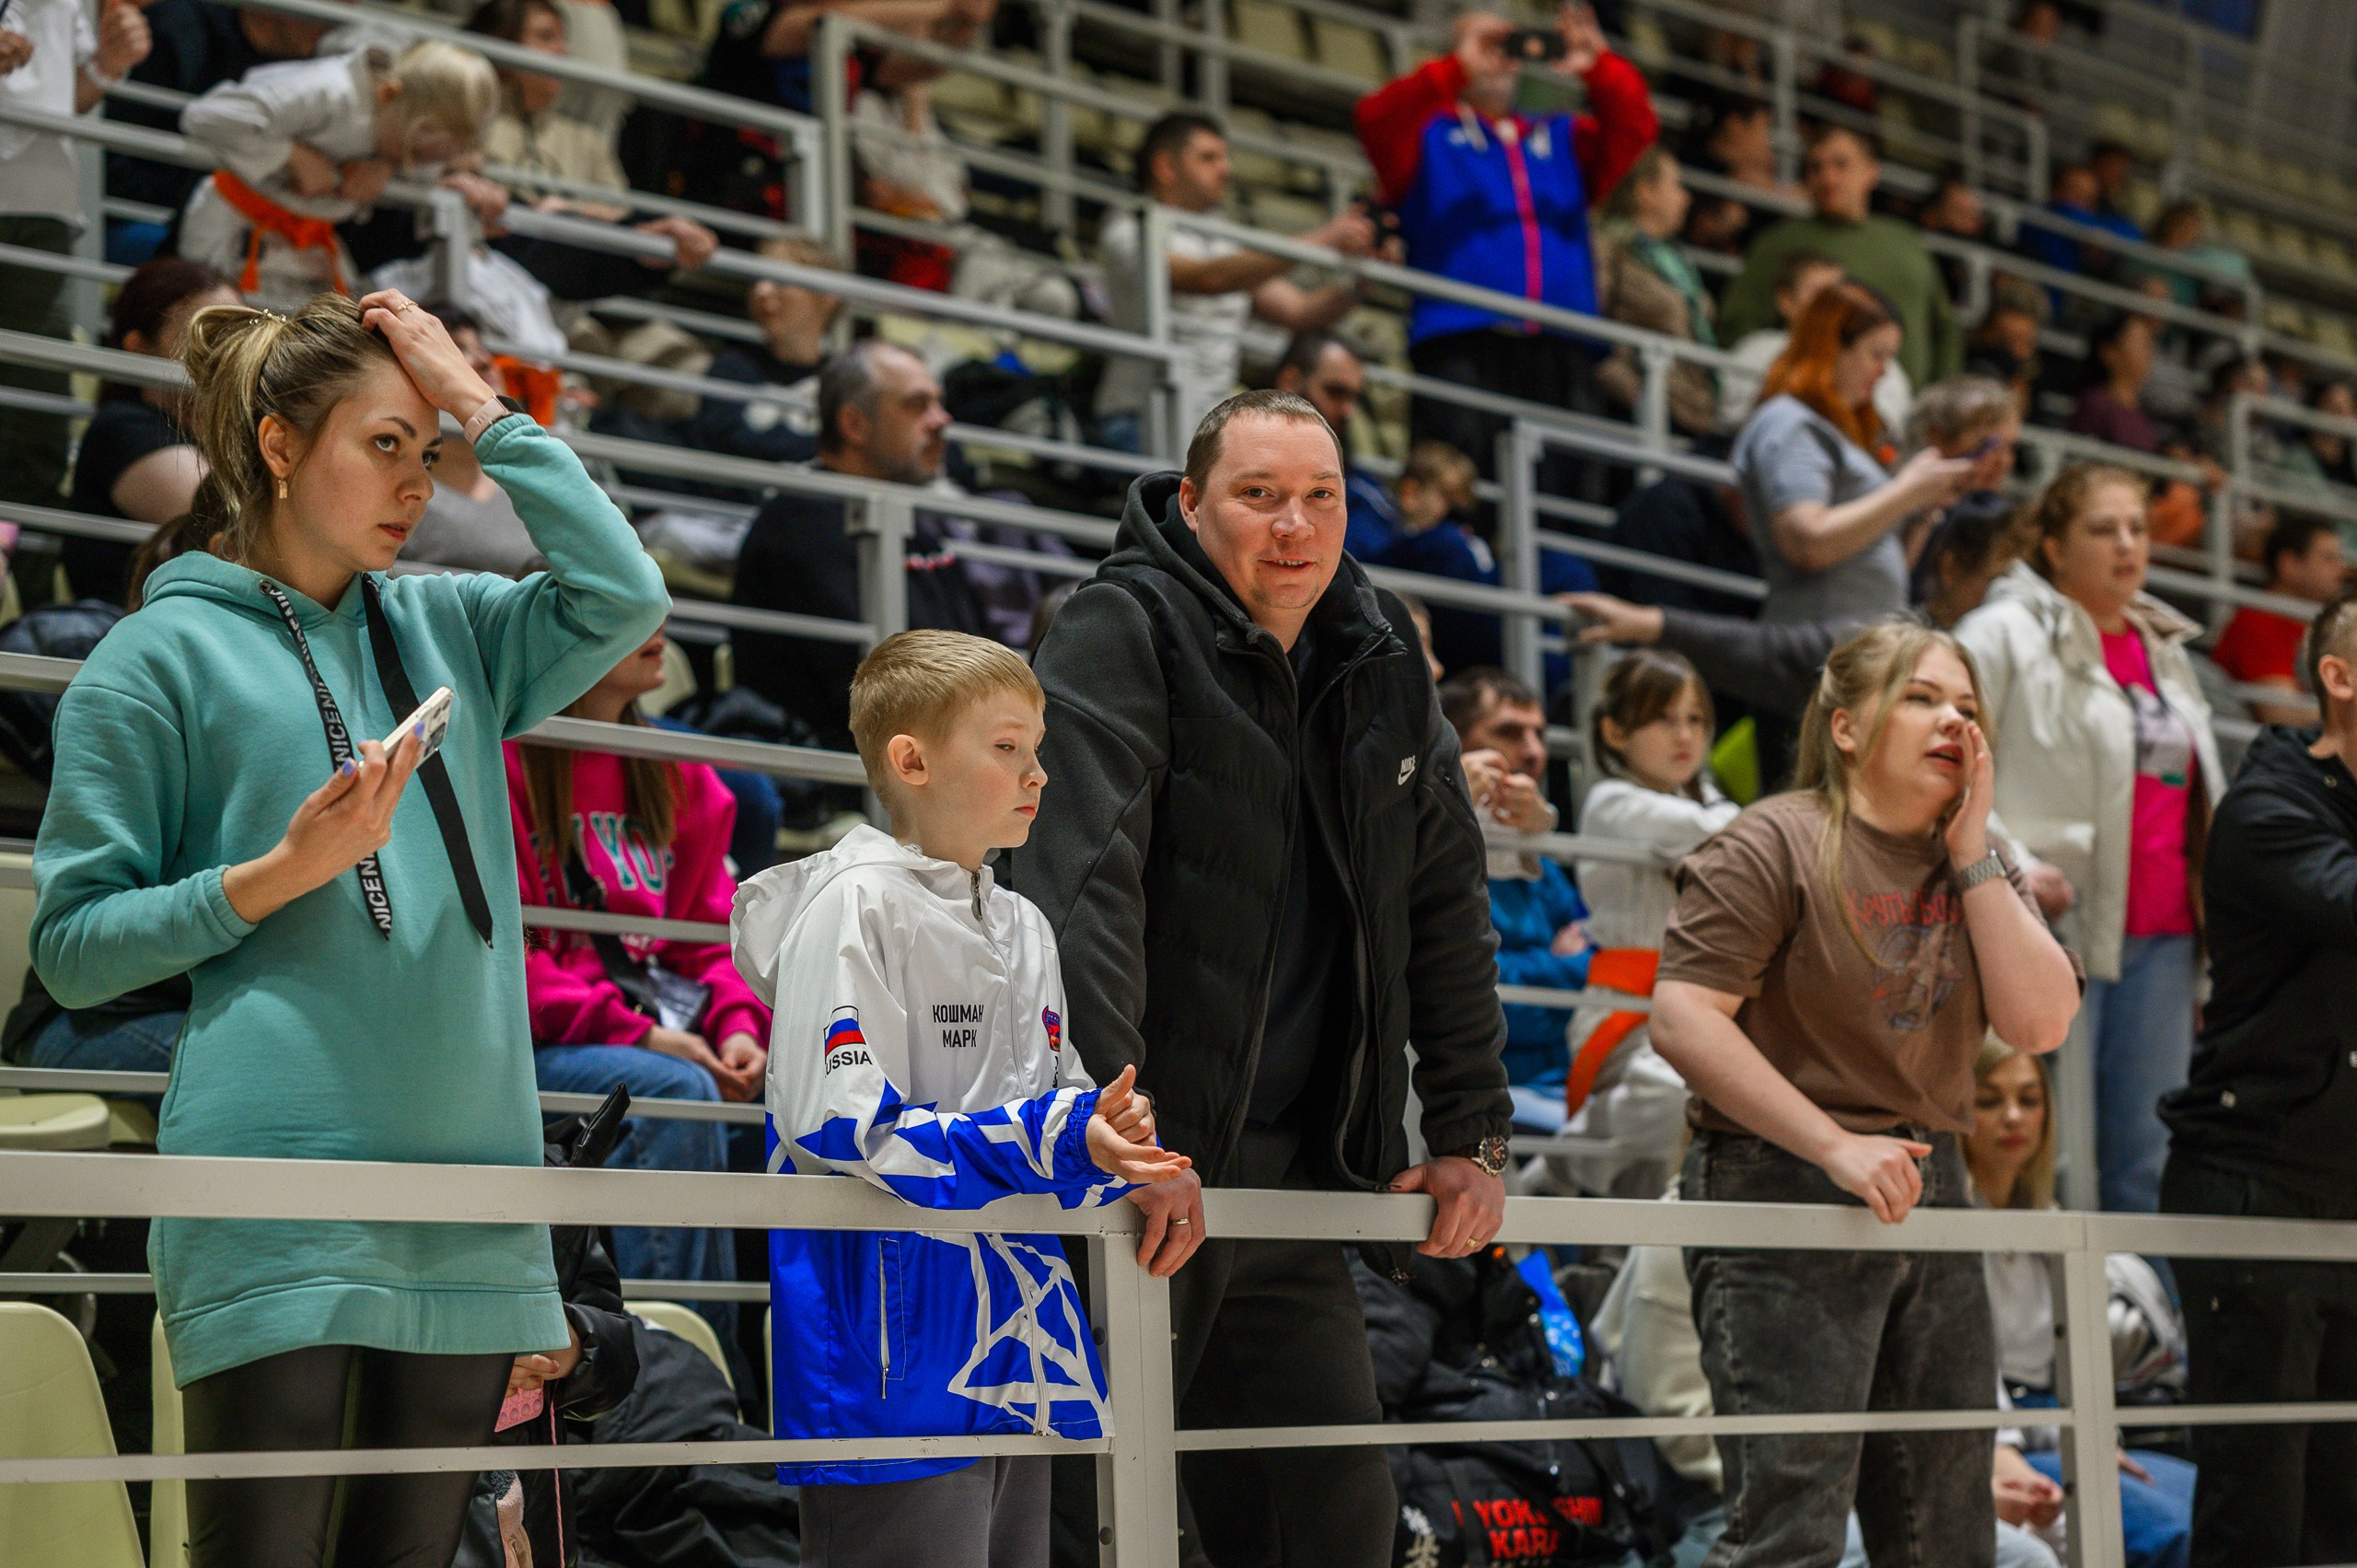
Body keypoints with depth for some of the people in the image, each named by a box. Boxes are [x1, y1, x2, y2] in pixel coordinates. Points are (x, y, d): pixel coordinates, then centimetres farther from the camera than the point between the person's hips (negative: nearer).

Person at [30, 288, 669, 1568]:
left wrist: (476, 402, 4)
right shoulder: (163, 655, 2)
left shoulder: (446, 632, 18)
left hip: (471, 1204, 5)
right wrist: (281, 874, -13)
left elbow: (621, 598, 0)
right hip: (275, 1204, -5)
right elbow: (73, 945, 1)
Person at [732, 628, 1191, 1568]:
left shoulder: (1025, 929, 19)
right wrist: (1049, 1140, -21)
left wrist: (1105, 1135, -2)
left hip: (1017, 1365, 9)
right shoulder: (855, 906, -8)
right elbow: (839, 1122, -18)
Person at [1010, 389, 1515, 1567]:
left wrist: (1472, 1132, 13)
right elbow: (1081, 884, -20)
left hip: (1295, 1169, 7)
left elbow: (1448, 908, 19)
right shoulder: (1123, 634, -8)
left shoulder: (1382, 666, 13)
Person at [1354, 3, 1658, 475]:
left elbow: (1634, 127, 15)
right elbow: (1379, 118, -4)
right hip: (1459, 347, -4)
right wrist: (1461, 66, -14)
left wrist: (1597, 67, -2)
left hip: (1559, 348, 4)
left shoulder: (1561, 138, 27)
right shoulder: (1430, 133, 16)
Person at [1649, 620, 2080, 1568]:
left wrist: (1971, 850, -3)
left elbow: (2041, 1023, 0)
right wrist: (1836, 1147, -20)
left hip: (1930, 1193, 7)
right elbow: (1681, 1020, -15)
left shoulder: (1976, 868, 14)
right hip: (1783, 1188, -7)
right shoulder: (1780, 844, -7)